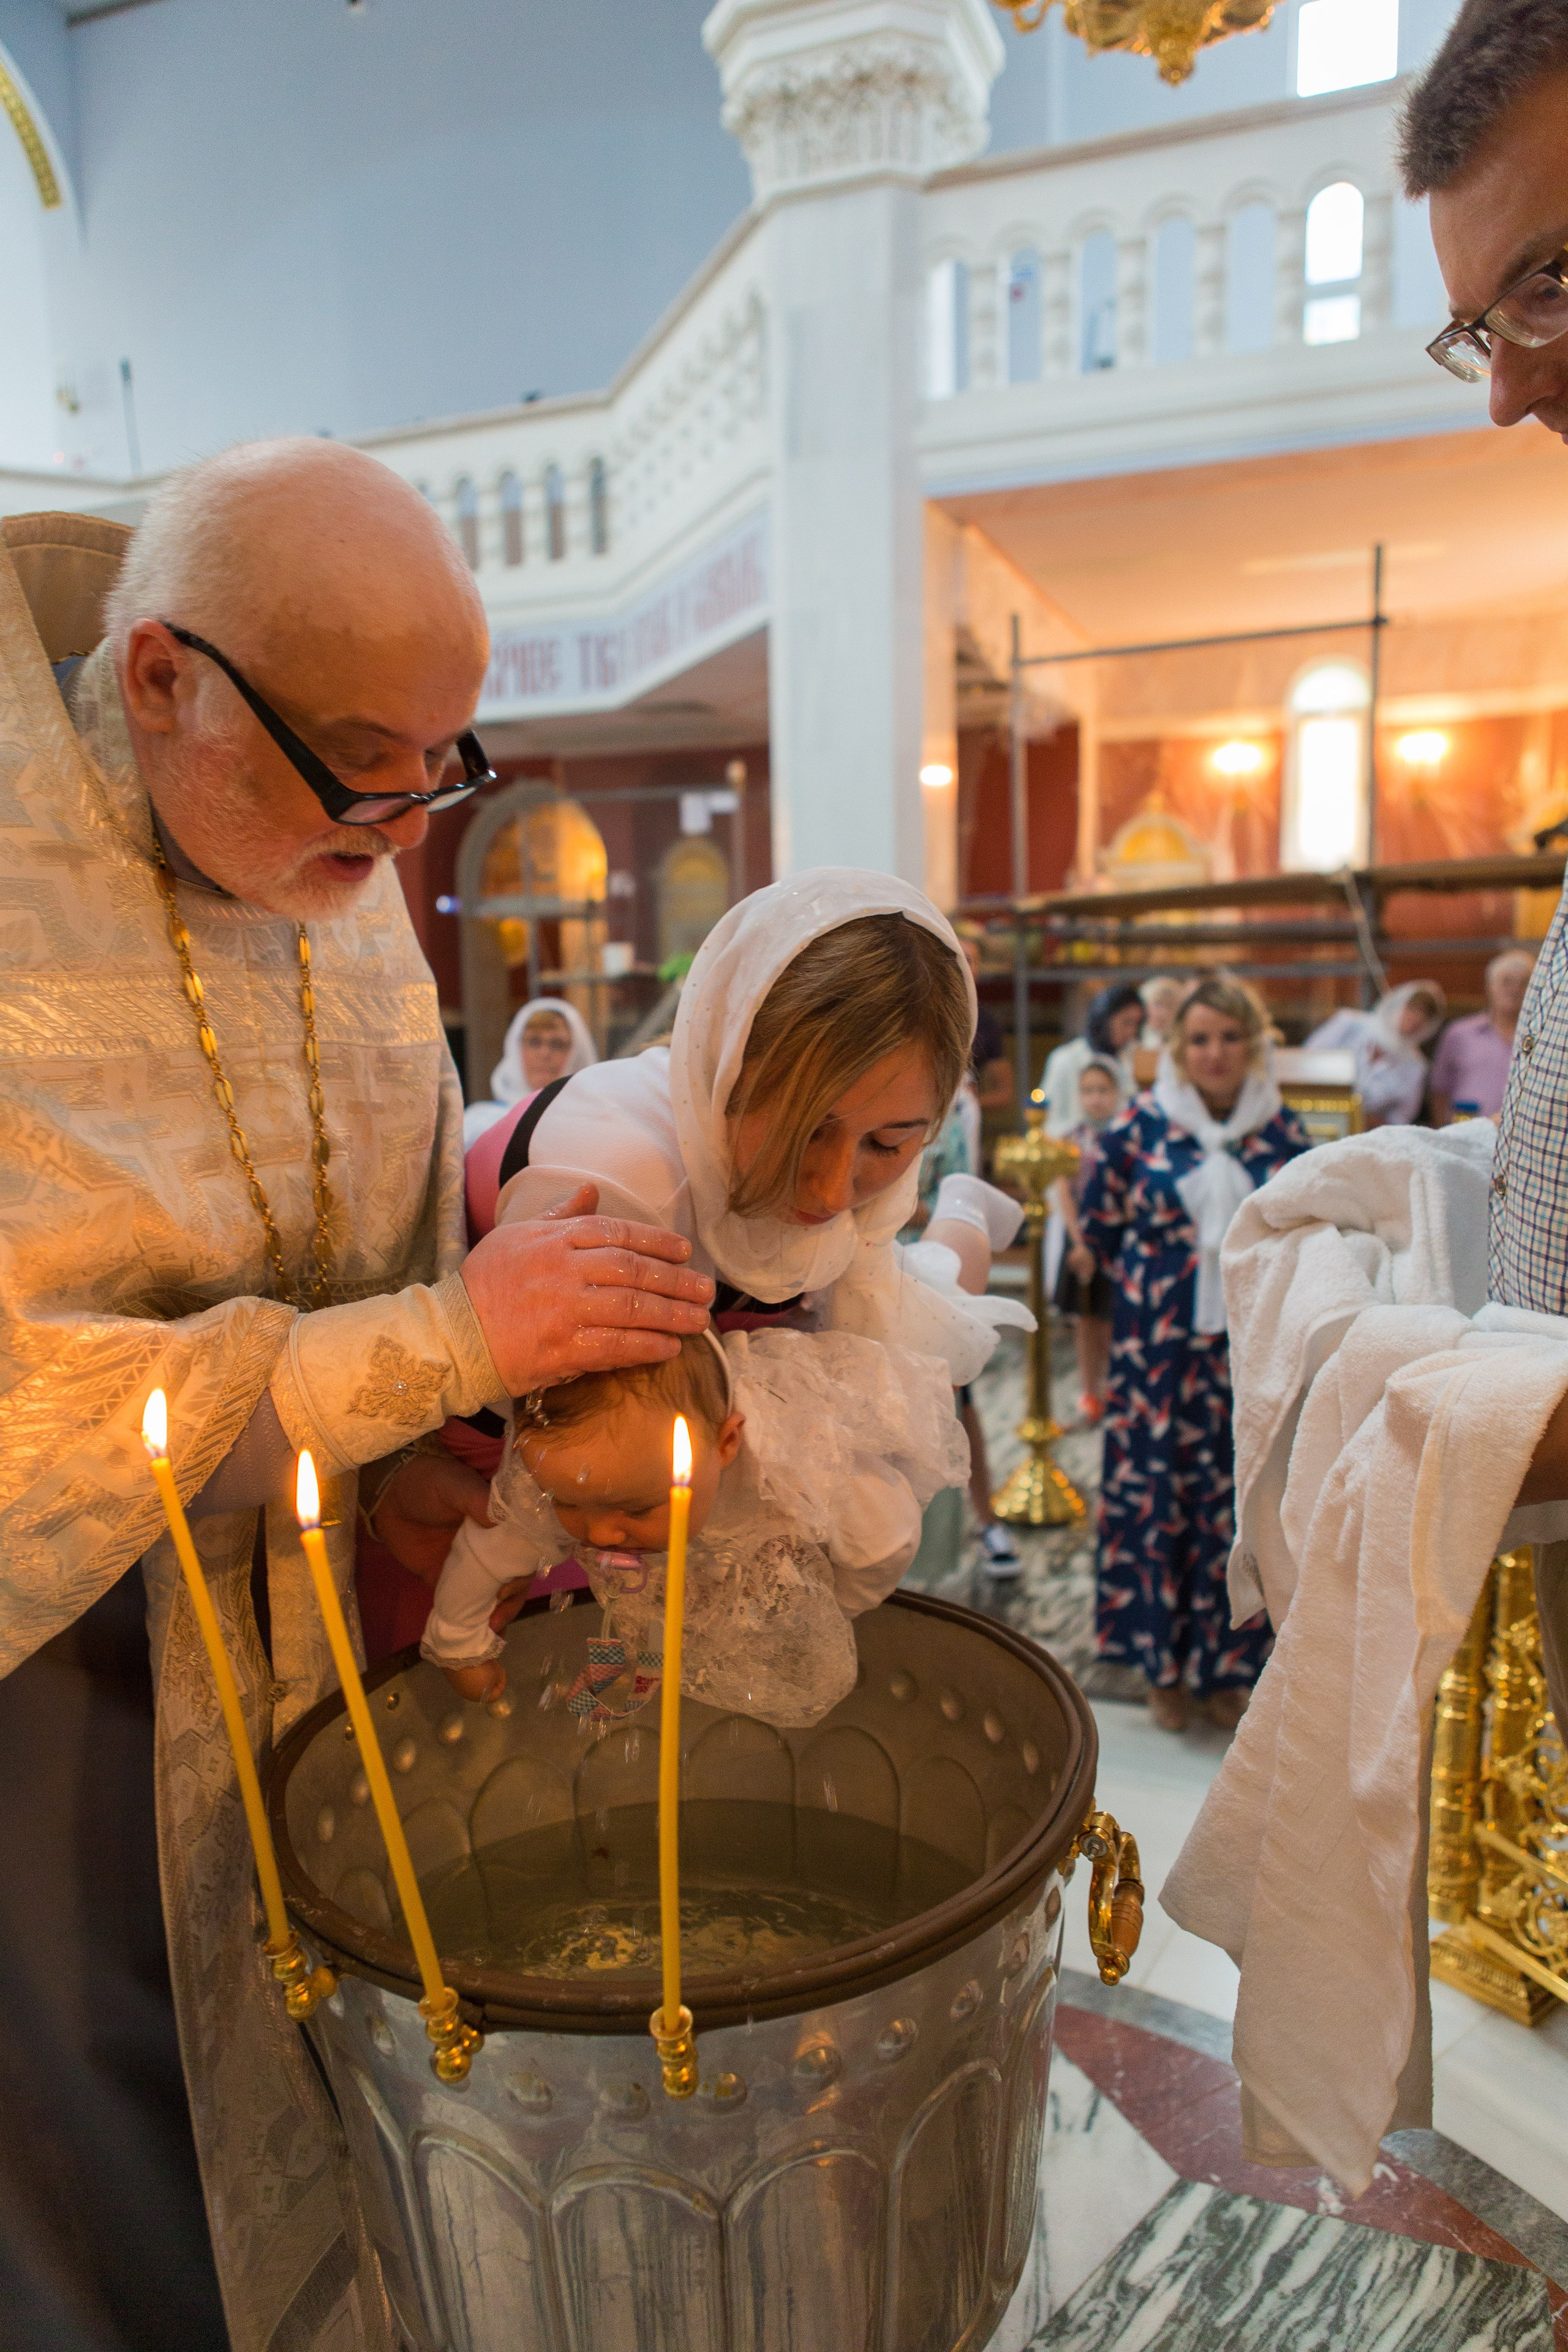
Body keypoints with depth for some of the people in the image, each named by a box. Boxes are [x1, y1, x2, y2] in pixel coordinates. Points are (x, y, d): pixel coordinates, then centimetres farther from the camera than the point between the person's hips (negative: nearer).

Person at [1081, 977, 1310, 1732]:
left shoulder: (1283, 1132, 3)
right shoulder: (1139, 1125, -3)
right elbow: (1099, 1223, 7)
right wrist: (1148, 1282, 7)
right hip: (1158, 1349, -1)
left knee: (1239, 1500, 7)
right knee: (1155, 1494, 3)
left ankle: (1226, 1666, 25)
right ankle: (1164, 1665, 21)